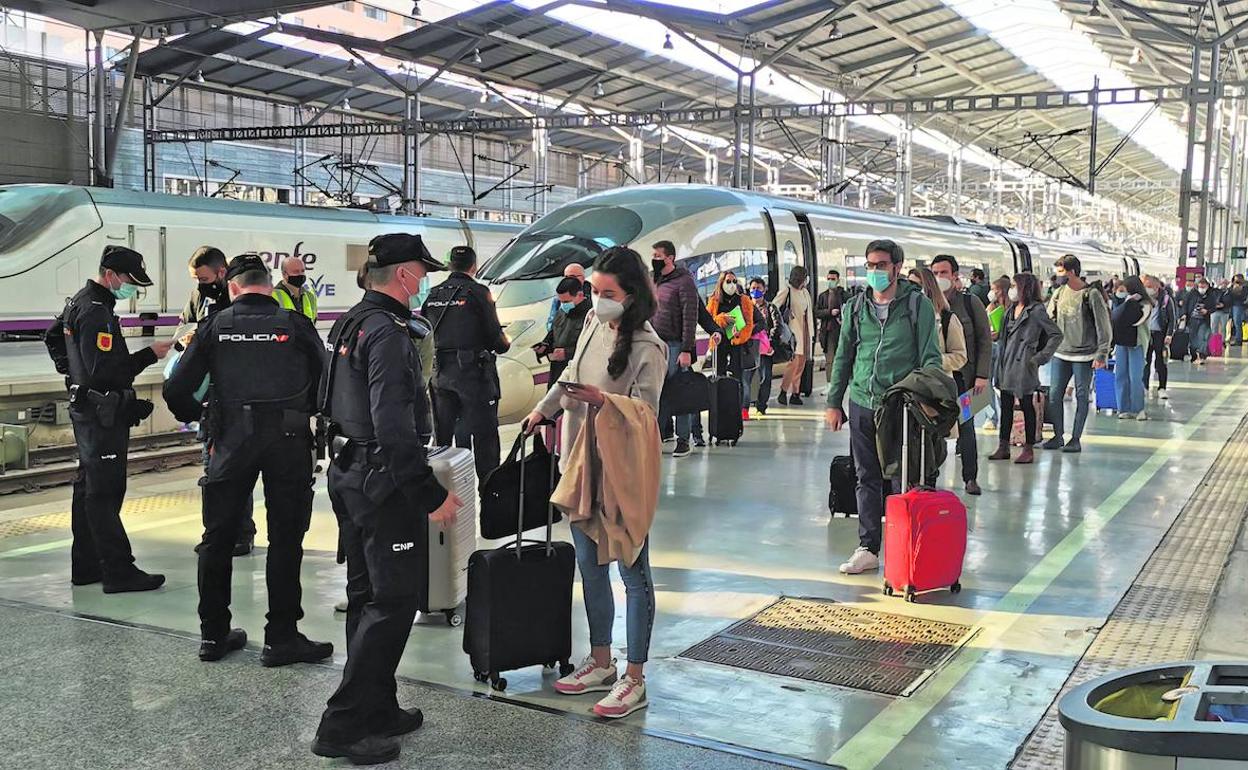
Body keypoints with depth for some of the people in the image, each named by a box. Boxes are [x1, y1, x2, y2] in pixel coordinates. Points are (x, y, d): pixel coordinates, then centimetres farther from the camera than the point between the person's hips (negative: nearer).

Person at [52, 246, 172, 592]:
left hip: (86, 408, 11)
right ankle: (118, 572, -7)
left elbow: (54, 336, 30)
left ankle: (85, 566, 22)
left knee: (88, 487, 14)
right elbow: (104, 370, -26)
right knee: (105, 492, -9)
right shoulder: (95, 311, -19)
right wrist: (149, 354, -19)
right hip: (102, 413, -11)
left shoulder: (79, 302, 14)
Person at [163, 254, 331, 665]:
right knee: (284, 539, 5)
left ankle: (213, 634, 21)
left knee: (218, 538, 13)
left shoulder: (215, 326, 3)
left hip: (232, 441, 1)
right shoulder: (296, 325, 0)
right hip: (288, 441, -1)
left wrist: (194, 415, 21)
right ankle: (281, 638, 7)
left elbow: (176, 390, 1)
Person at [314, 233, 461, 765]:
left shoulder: (348, 323, 12)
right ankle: (343, 725, -1)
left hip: (346, 472, 11)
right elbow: (392, 425, -26)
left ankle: (376, 710, 26)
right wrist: (431, 494, -23)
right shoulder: (387, 332, -19)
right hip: (382, 482, -10)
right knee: (394, 600, -4)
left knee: (367, 596, 16)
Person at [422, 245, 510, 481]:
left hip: (441, 373, 5)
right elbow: (495, 336, -9)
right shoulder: (478, 292, -10)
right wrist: (505, 344, 12)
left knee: (443, 433, 14)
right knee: (484, 433, 2)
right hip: (473, 373, -5)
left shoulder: (434, 294, 5)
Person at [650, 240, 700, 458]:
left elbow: (690, 317, -12)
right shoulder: (653, 281, 14)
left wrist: (686, 350, -17)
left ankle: (683, 440, 5)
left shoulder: (684, 282, -7)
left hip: (675, 346, -6)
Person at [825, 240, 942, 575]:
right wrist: (834, 402, 11)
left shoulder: (917, 304, -3)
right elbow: (843, 357, 14)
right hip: (862, 404, 4)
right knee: (867, 479, 9)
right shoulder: (857, 306, 9)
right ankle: (868, 548, 17)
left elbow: (930, 357, -4)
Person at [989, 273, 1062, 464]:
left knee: (1026, 406, 0)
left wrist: (1040, 358, -12)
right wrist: (1000, 362, 12)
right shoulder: (1011, 310, 14)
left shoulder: (1036, 310, -9)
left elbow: (1057, 335, -11)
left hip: (1024, 366, -8)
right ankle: (1003, 447, 16)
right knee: (1005, 406, 9)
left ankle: (1029, 449, 8)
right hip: (1006, 366, 8)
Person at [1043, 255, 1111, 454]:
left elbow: (1104, 327, -8)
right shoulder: (1059, 293, 6)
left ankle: (1076, 439, 9)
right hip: (1060, 354, 5)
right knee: (1054, 395, 4)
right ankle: (1058, 436, 16)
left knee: (1081, 396, 3)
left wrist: (1101, 355, -11)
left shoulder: (1091, 294, -9)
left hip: (1083, 356, -5)